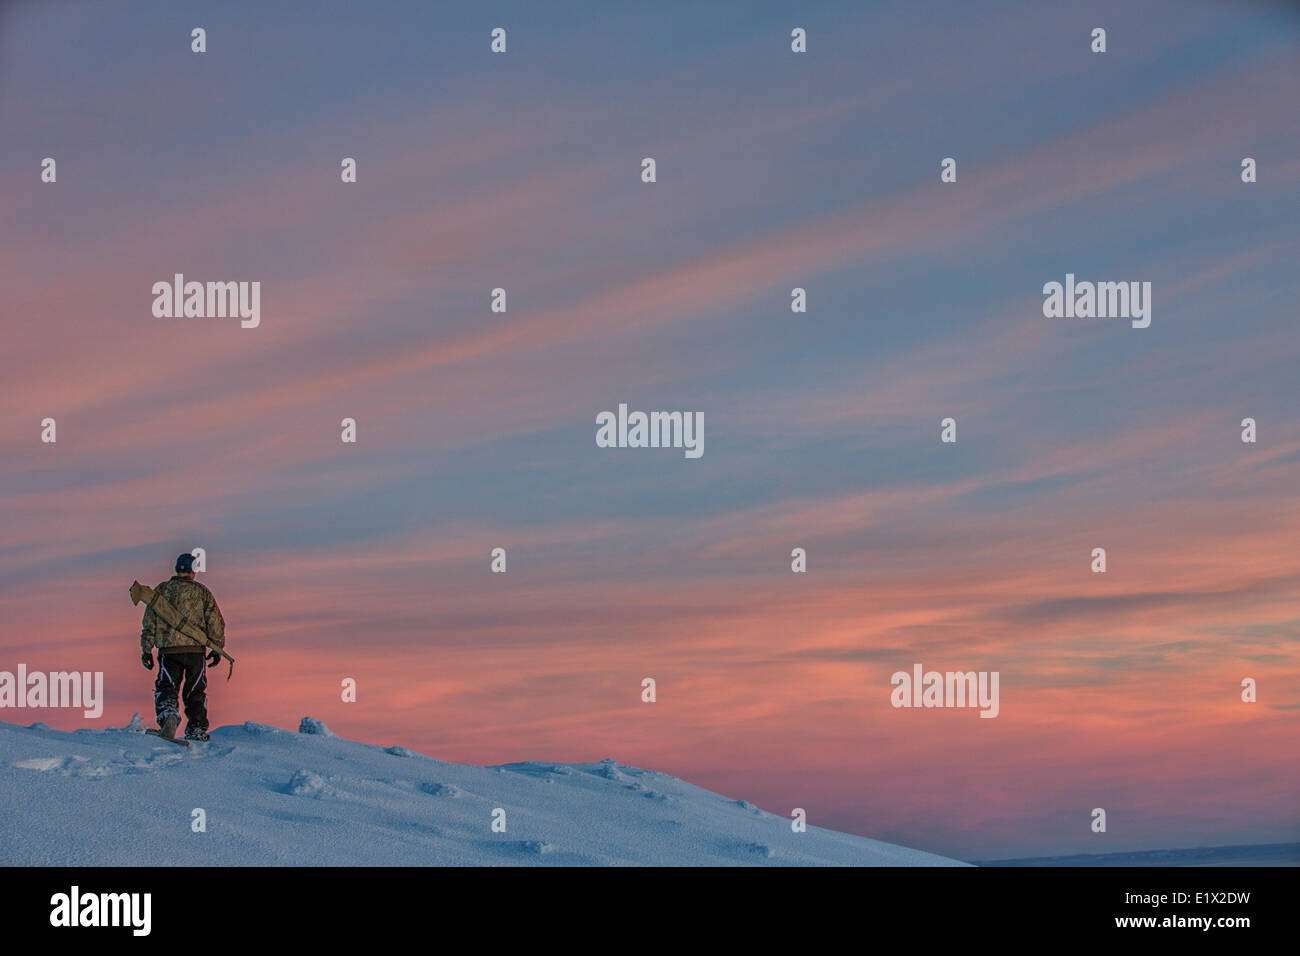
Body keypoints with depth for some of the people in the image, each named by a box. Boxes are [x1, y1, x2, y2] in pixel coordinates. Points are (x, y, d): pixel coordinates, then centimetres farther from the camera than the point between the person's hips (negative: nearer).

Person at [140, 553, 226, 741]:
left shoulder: (161, 591, 8)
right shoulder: (202, 592, 6)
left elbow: (149, 622, 6)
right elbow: (216, 622, 4)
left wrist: (146, 649, 11)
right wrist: (217, 648, 12)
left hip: (168, 649, 0)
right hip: (195, 648, 0)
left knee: (166, 687, 2)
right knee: (195, 692, 11)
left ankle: (168, 714, -27)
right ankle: (196, 731, 12)